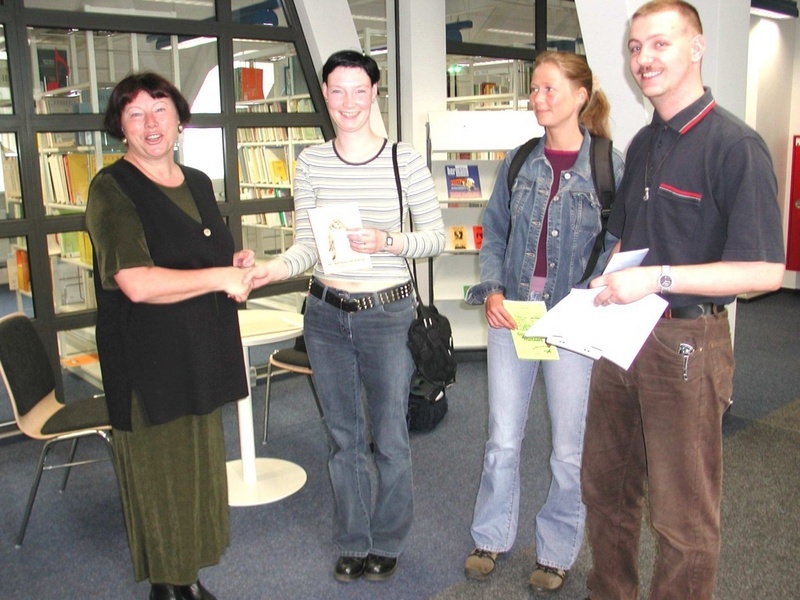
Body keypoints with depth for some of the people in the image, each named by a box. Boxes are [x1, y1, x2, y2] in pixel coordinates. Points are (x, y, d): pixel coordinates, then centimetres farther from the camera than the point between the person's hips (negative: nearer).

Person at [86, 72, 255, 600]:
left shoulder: (198, 184, 11)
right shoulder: (112, 190, -12)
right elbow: (137, 283, -24)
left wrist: (238, 262, 3)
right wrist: (221, 276, -17)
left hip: (201, 358, 7)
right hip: (148, 364, -7)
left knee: (200, 472, 15)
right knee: (158, 478, 5)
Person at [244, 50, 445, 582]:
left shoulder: (404, 159, -6)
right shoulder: (311, 162, 2)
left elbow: (437, 236, -3)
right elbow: (308, 244, 2)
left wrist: (388, 242, -21)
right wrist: (277, 268, -18)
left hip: (387, 314, -3)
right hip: (326, 314, 3)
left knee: (388, 438, 8)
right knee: (344, 436, 16)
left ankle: (387, 543, 31)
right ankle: (353, 543, 34)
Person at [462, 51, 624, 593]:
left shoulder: (609, 167, -6)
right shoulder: (519, 162, 6)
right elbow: (494, 234, 10)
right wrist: (492, 290, -5)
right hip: (511, 314, 3)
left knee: (570, 446, 9)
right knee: (503, 438, 12)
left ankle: (557, 551, 30)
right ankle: (492, 537, 32)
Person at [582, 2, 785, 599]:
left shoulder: (735, 145, -13)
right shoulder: (643, 144, 12)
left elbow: (766, 270, -18)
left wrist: (658, 278, -24)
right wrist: (609, 281, 3)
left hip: (687, 343, -7)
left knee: (683, 517, 5)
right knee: (605, 488, 19)